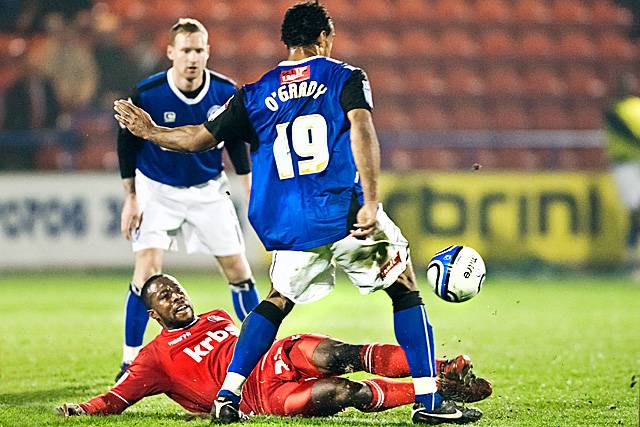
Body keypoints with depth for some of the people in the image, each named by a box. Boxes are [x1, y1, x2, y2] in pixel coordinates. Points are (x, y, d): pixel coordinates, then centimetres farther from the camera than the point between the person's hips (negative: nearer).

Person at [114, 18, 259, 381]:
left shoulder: (225, 92, -12)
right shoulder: (147, 94, -19)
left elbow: (236, 142, 5)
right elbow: (127, 143, -4)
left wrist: (252, 191, 6)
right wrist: (131, 197, -4)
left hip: (208, 189, 3)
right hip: (157, 189, -2)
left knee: (238, 269, 2)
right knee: (148, 270, -14)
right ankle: (130, 362, -5)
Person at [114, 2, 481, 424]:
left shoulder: (255, 95, 14)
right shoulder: (346, 77, 5)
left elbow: (201, 137, 16)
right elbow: (361, 129, -12)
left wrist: (150, 131, 33)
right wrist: (370, 202, -20)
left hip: (289, 226, 4)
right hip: (344, 211, -4)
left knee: (277, 302, 23)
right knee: (406, 290, 8)